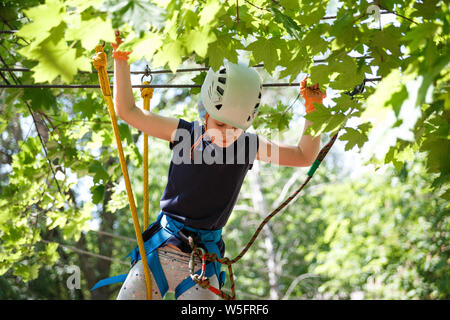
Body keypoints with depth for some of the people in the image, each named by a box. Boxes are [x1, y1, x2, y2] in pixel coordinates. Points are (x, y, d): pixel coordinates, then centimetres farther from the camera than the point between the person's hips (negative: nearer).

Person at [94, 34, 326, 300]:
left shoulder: (249, 146, -1)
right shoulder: (185, 134, -3)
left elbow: (304, 156, 3)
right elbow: (128, 111, 1)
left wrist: (312, 109, -8)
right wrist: (121, 61, -4)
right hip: (159, 248, 1)